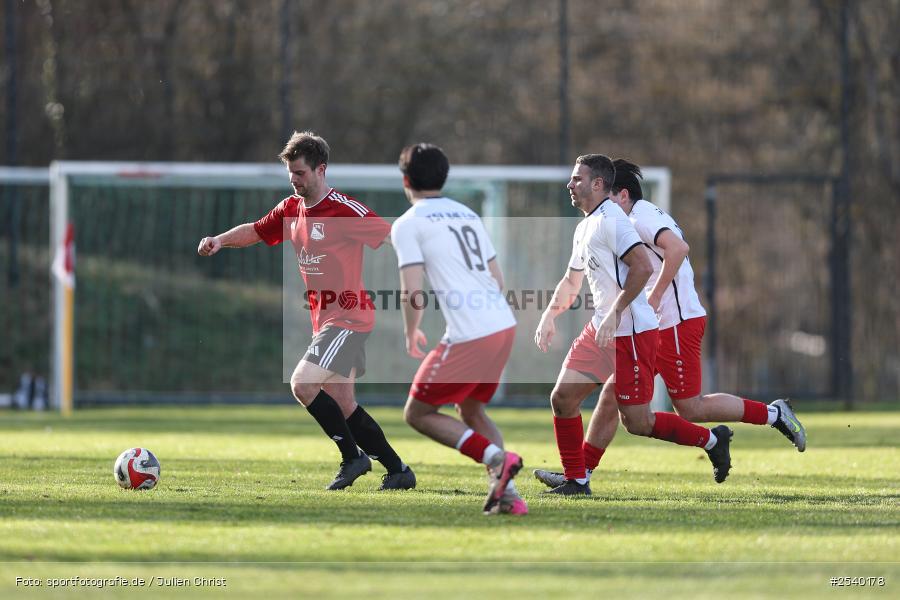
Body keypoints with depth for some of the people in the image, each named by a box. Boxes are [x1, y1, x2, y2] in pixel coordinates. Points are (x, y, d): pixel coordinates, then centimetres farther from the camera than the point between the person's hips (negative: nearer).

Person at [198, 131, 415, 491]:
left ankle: (352, 457, -6)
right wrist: (220, 240, -2)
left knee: (302, 384, -20)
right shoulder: (291, 210, 8)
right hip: (324, 319, 9)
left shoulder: (346, 210, -16)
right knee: (342, 405, 9)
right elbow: (255, 231, 16)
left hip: (348, 318, -9)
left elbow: (390, 238, -15)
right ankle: (399, 472, 16)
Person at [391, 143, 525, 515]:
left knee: (418, 413, 6)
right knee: (471, 411, 22)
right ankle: (507, 494, 4)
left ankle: (495, 457, -13)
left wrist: (410, 335, 7)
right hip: (504, 324, 7)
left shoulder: (407, 225, -2)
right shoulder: (468, 215, 20)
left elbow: (412, 293, -10)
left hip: (468, 336, -7)